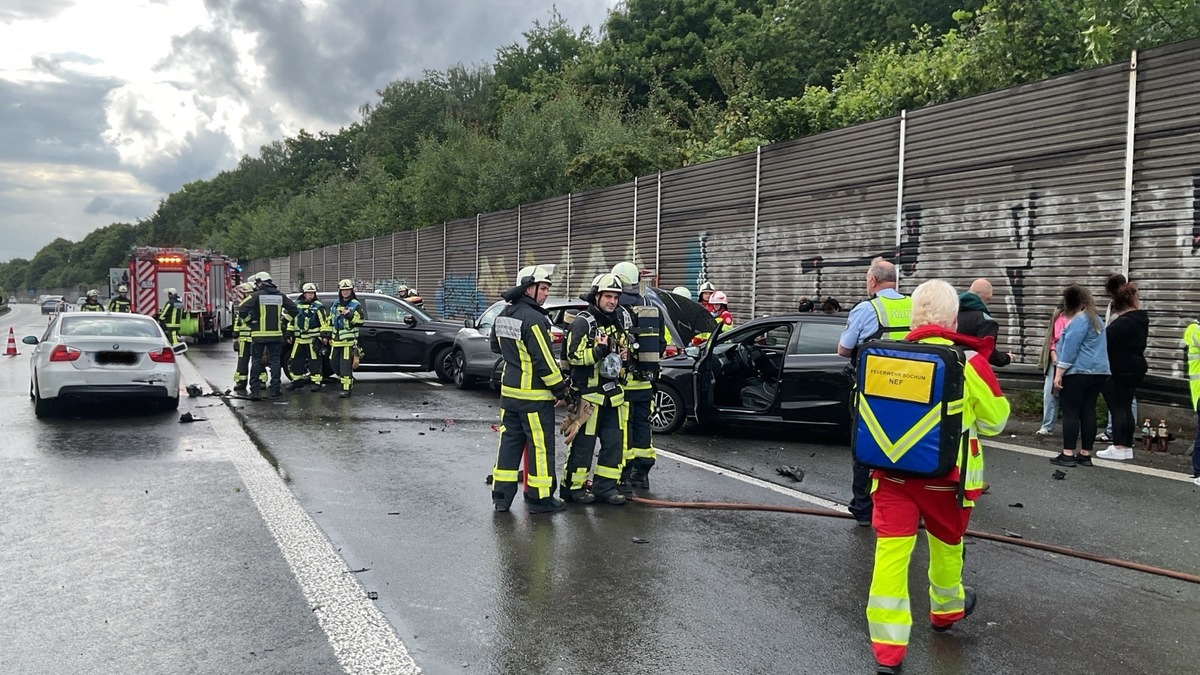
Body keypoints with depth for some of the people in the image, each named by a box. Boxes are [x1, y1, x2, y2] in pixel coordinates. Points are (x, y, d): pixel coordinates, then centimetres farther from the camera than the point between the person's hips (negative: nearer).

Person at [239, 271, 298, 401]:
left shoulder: (256, 295, -7)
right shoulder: (280, 296, 4)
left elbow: (242, 310, -15)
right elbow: (293, 309, 7)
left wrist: (250, 321, -1)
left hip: (258, 334, -2)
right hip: (276, 334, 2)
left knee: (256, 361, 4)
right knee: (275, 361, 8)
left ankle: (255, 390, 1)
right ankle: (275, 389, 7)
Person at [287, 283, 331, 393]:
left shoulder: (318, 306, -4)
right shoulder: (296, 305, 11)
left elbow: (325, 321, -7)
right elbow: (291, 320, 19)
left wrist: (325, 335, -12)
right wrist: (289, 334, 18)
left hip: (313, 339, -5)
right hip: (299, 339, 5)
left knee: (315, 361, -4)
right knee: (295, 360, 8)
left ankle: (316, 382, 2)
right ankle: (297, 380, 21)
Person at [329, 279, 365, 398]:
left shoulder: (355, 305, -2)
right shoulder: (335, 304, 16)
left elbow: (360, 321, -9)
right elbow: (331, 321, 22)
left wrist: (349, 314, -20)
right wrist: (330, 336, 21)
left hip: (349, 340, -7)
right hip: (336, 339, 7)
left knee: (346, 364, -11)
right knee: (335, 363, 10)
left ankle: (346, 389, -8)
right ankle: (348, 381, 31)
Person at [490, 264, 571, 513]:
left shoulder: (503, 315, 8)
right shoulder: (533, 318, -20)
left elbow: (497, 347, 22)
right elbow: (544, 360, -20)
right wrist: (560, 390, -11)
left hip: (508, 391, 8)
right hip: (534, 395, -8)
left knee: (510, 441, 13)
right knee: (540, 445, 2)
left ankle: (502, 495, 17)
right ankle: (540, 498, 9)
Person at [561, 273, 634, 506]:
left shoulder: (620, 321, 13)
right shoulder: (583, 322, -10)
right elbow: (573, 355, -16)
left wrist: (624, 357, 4)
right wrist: (598, 351, -27)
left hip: (613, 393, 7)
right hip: (588, 392, -7)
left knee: (614, 441, 7)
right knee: (583, 442, -2)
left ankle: (605, 486, 16)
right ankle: (572, 486, 10)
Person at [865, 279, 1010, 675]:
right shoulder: (969, 361, -10)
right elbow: (995, 420, 1)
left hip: (892, 468, 1)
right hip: (945, 473, -1)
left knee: (891, 549, 0)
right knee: (946, 543, 22)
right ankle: (946, 609, 47)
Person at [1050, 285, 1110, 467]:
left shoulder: (1079, 320, -11)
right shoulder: (1096, 319, 20)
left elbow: (1070, 348, -17)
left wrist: (1059, 373, -17)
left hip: (1078, 372, -9)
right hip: (1098, 372, 9)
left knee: (1070, 412, -6)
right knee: (1088, 411, 7)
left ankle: (1068, 454, -7)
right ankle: (1085, 455, 8)